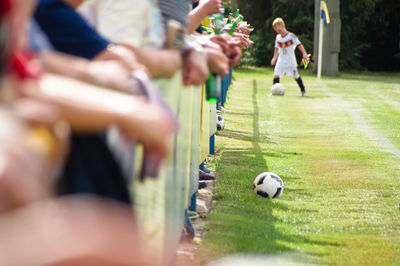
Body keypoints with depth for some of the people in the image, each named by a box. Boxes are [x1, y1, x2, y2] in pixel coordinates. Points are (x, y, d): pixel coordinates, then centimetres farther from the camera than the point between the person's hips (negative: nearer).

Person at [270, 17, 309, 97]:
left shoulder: (291, 36, -9)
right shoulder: (278, 37, 8)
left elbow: (299, 45, -9)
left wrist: (304, 54, -19)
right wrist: (274, 58, 19)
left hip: (291, 61, -4)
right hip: (281, 61, 4)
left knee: (296, 76, 5)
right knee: (276, 75, -12)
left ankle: (303, 90, 22)